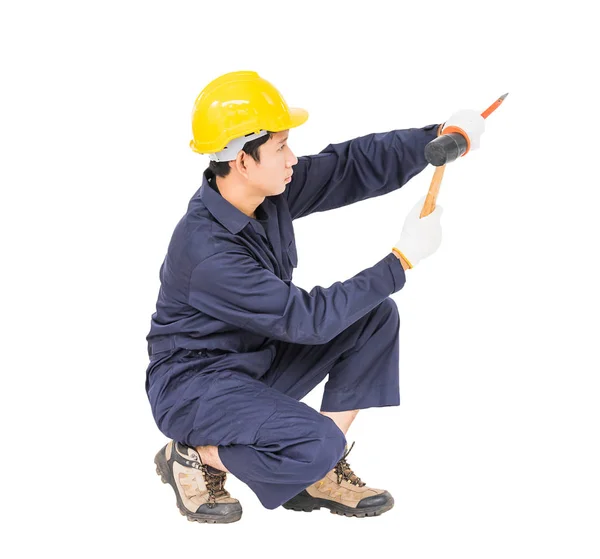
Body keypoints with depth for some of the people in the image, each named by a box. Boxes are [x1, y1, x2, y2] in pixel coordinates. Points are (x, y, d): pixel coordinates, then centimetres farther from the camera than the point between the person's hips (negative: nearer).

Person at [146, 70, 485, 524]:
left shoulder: (269, 188, -9)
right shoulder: (208, 254, -32)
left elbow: (352, 166, -5)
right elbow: (308, 319, -29)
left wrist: (437, 137, -20)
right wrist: (403, 260, -27)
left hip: (258, 360, 9)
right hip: (193, 385, -9)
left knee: (376, 317, -3)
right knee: (317, 445, -30)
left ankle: (321, 475, 3)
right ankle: (192, 458, -3)